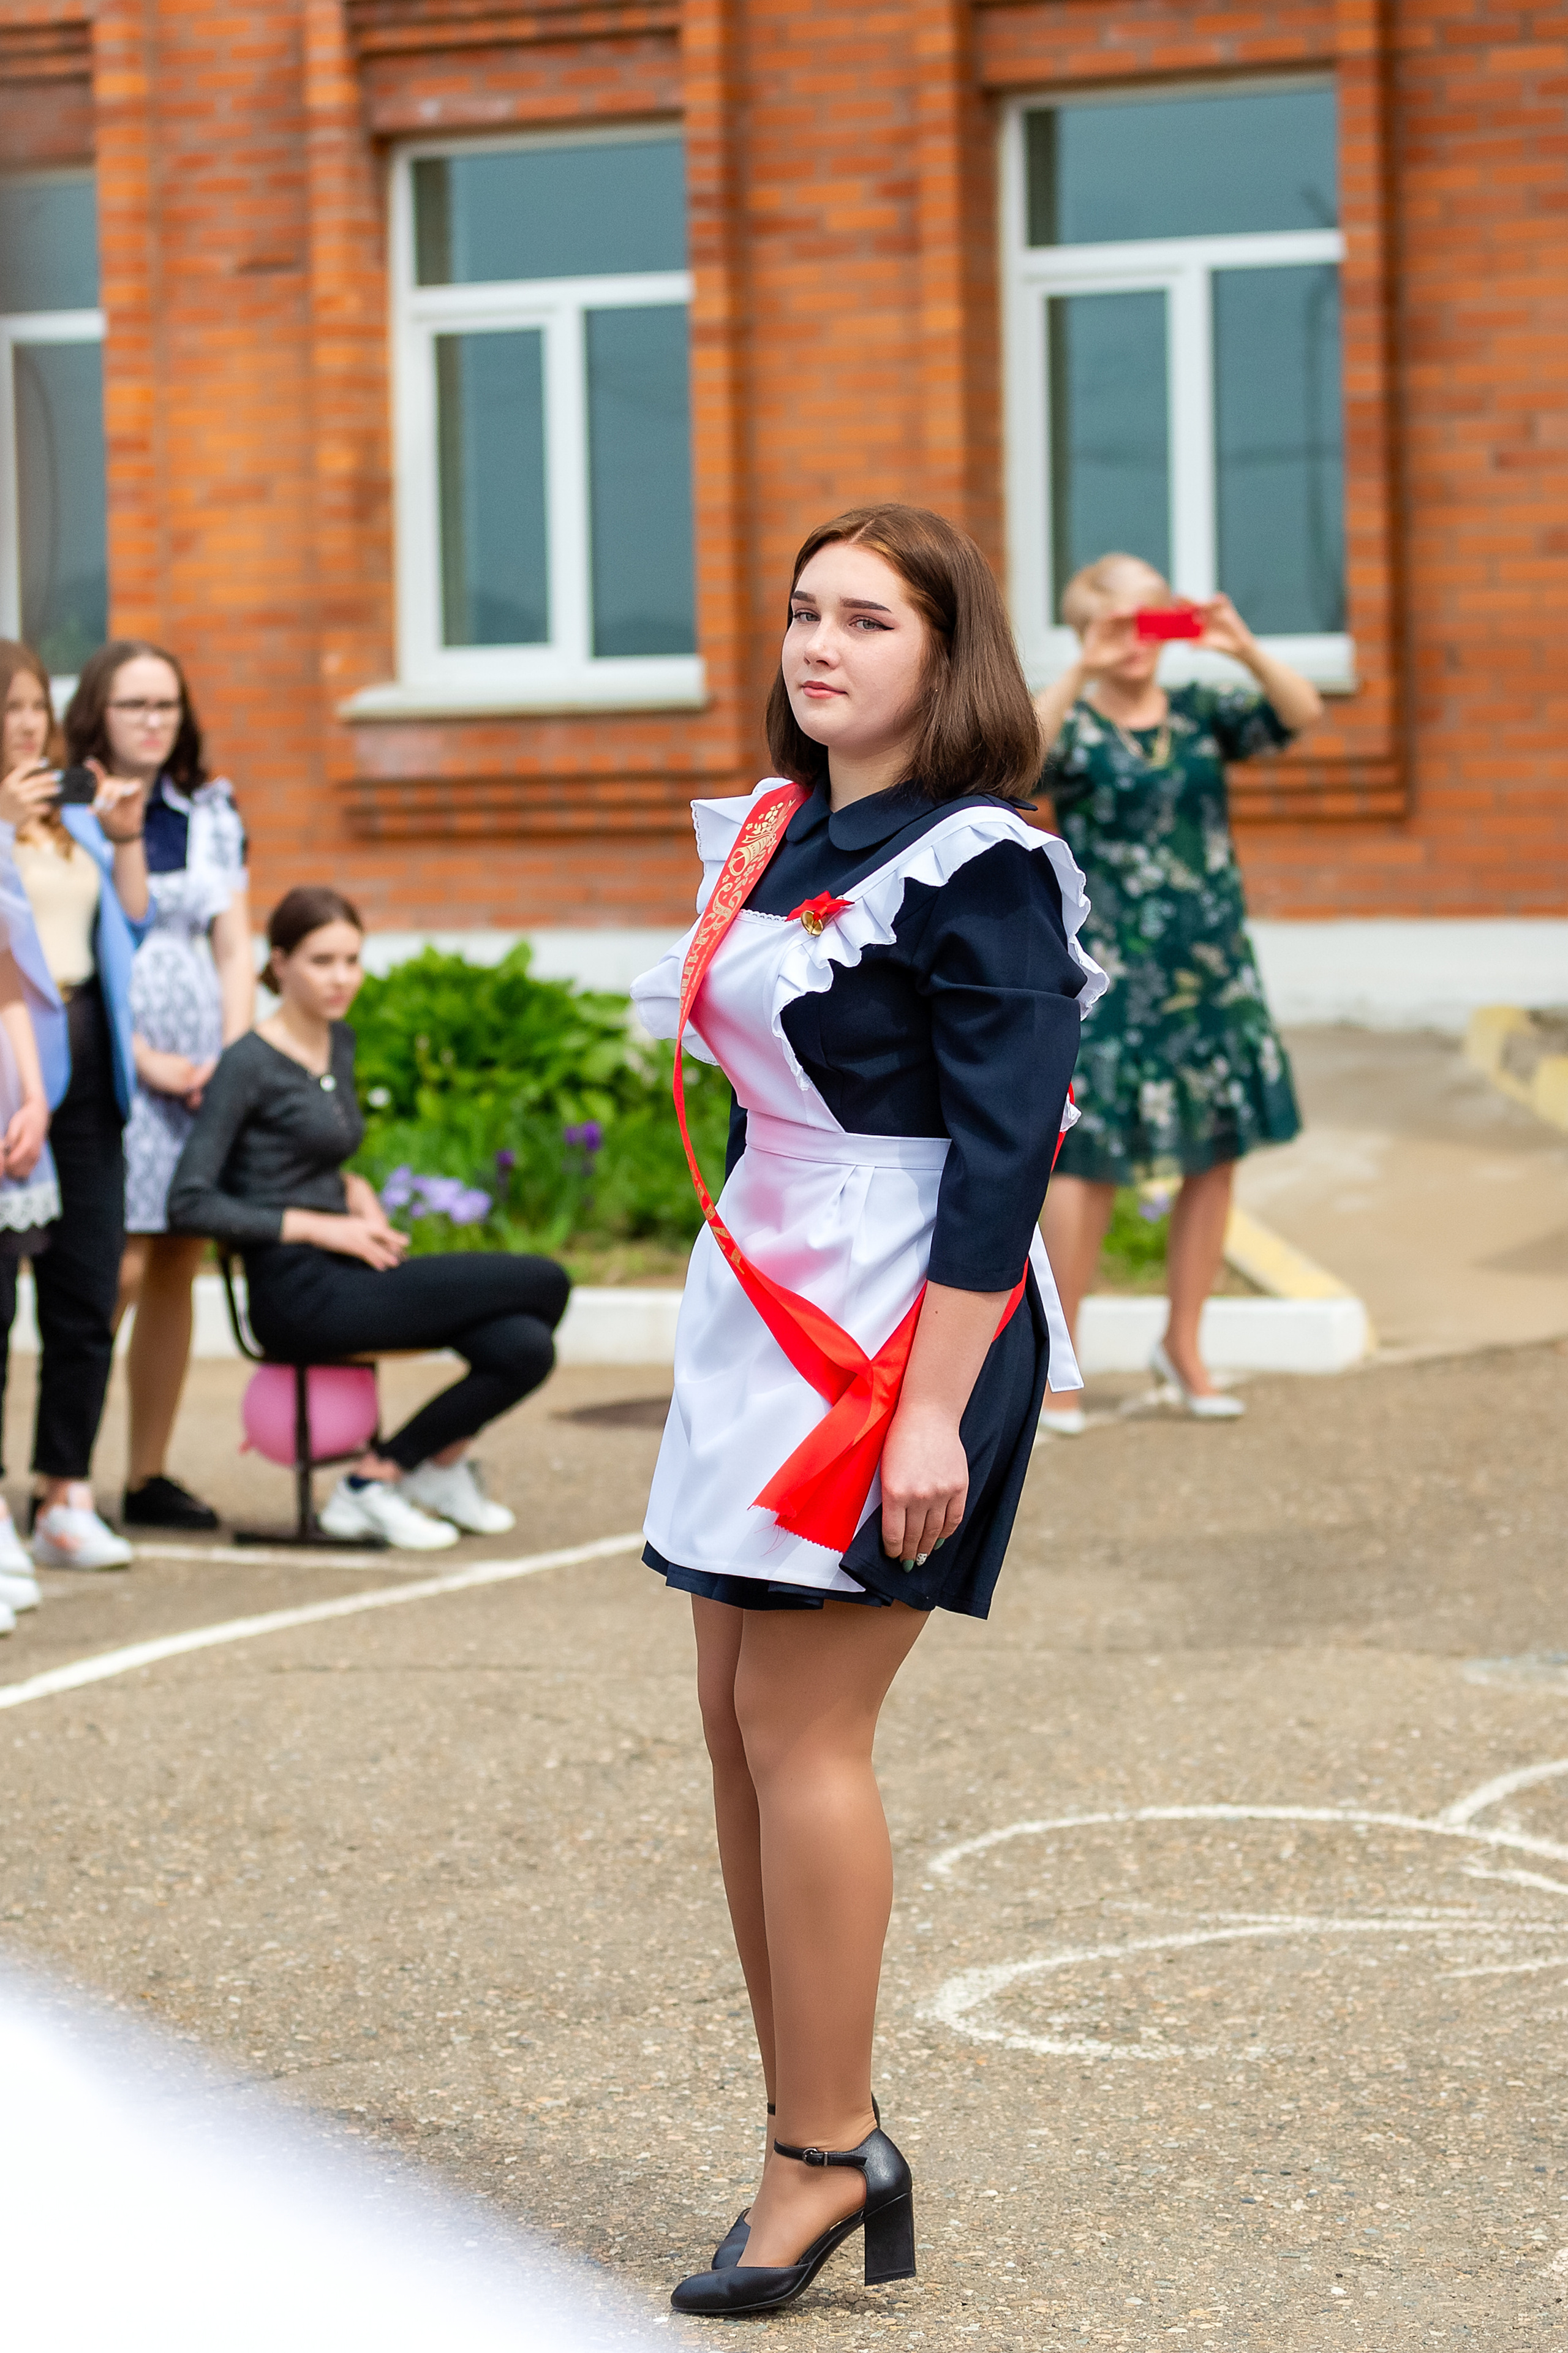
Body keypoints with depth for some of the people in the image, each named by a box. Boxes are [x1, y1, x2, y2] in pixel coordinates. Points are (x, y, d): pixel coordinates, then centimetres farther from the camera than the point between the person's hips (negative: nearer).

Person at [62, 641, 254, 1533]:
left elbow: (235, 951, 13)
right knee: (119, 1265, -12)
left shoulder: (212, 813, 13)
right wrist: (146, 1059, -12)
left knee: (178, 1269, 4)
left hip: (202, 1067, 5)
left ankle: (150, 1475, 10)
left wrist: (232, 1057, -1)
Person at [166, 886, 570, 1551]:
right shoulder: (249, 1064, -9)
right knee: (544, 1283, -16)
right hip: (299, 1296, -8)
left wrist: (356, 1194, 6)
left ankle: (375, 1478, 2)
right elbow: (190, 1205, -14)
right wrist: (323, 1228, -14)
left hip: (348, 1277, 8)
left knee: (526, 1350, -16)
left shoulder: (340, 1042, 15)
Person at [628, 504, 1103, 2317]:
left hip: (902, 1329, -8)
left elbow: (1004, 1150, -17)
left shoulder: (975, 868, -13)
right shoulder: (773, 831, 11)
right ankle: (823, 2142, 14)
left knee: (798, 1724, -8)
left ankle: (824, 2155, 1)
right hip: (763, 1304, 9)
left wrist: (933, 1414, -22)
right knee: (738, 1720, 7)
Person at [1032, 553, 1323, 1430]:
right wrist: (1082, 675, -34)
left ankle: (1183, 1344, 23)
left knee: (1215, 1155, 8)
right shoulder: (1074, 727, -4)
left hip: (1214, 968, 5)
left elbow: (1304, 714, -7)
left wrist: (1246, 650, -23)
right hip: (1110, 976, -5)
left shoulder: (1202, 714, 7)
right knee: (1094, 1160, -6)